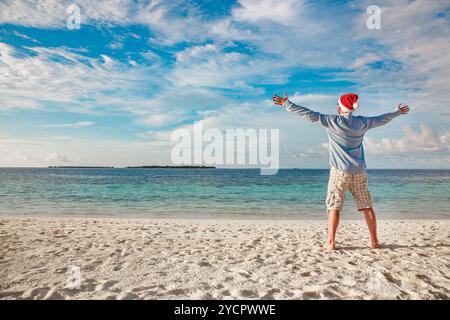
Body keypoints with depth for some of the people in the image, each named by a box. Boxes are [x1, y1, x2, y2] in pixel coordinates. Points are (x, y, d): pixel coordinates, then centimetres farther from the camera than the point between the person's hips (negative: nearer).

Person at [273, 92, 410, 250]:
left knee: (334, 206, 0)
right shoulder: (362, 122, 5)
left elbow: (310, 114, -10)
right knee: (367, 206, 12)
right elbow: (382, 119, 20)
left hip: (340, 171, -4)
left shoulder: (333, 121, -8)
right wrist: (398, 112, 40)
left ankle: (331, 242, -1)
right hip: (359, 172, 4)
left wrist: (287, 104, -5)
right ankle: (374, 241, 20)